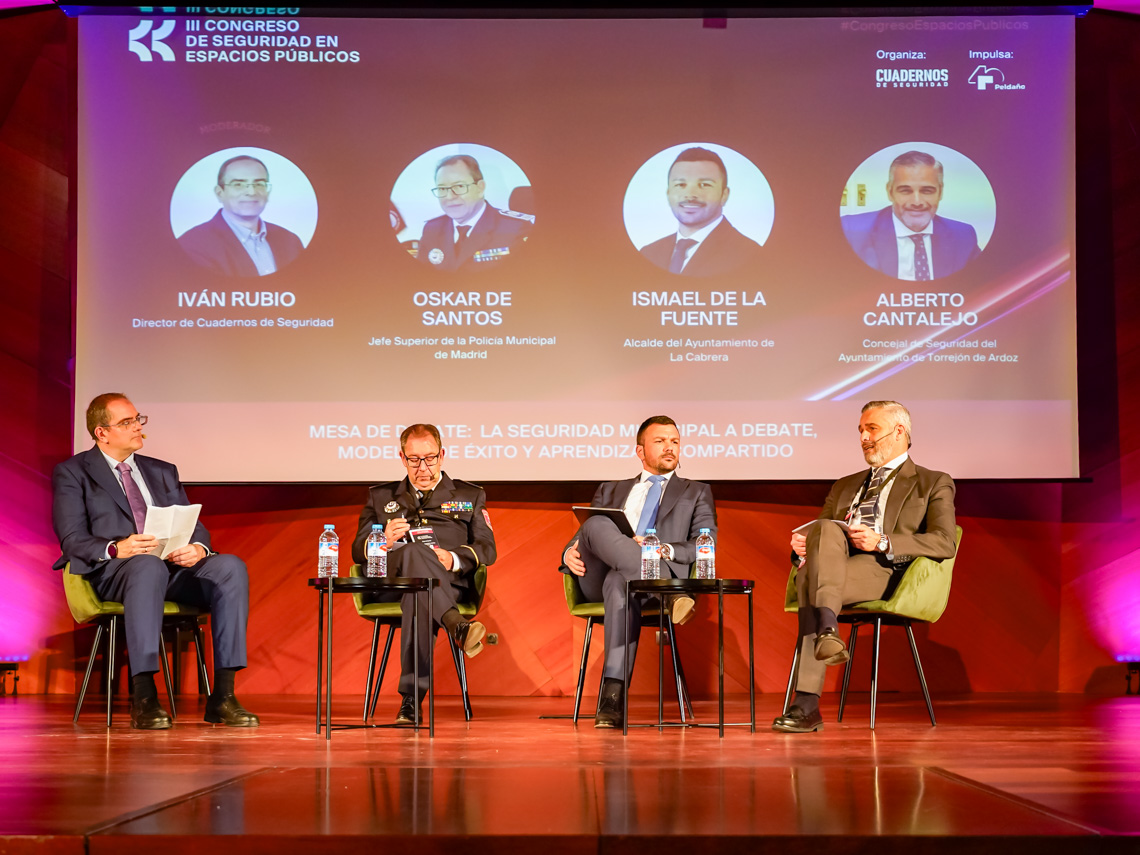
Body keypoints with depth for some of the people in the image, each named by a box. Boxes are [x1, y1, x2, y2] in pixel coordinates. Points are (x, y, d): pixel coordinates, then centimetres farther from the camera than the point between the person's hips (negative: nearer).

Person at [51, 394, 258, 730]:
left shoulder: (163, 472, 26)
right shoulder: (72, 473, 11)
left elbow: (194, 526, 18)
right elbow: (72, 540, -1)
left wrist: (198, 548, -8)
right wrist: (116, 549, -22)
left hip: (175, 567, 5)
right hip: (112, 572, -5)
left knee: (230, 566, -27)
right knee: (148, 565, -41)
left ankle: (222, 696, -29)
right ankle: (143, 698, -42)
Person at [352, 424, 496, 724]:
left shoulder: (470, 496, 26)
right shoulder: (380, 497, 28)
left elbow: (487, 549, 14)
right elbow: (358, 552, 18)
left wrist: (455, 558, -11)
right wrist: (385, 540, -7)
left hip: (449, 581, 0)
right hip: (391, 581, 0)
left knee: (418, 595, -41)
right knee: (415, 552, -40)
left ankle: (412, 697, -51)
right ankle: (457, 626, -63)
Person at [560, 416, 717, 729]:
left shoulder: (696, 492, 25)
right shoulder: (610, 491, 33)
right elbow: (580, 536, 24)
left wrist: (664, 550, -12)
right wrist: (570, 552, -3)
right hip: (598, 579, 2)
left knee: (620, 582, -41)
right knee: (596, 525, -33)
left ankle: (613, 698, -49)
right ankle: (667, 596, -50)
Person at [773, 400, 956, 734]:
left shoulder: (934, 483, 17)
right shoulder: (845, 486, 35)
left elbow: (944, 543, 0)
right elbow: (820, 533, 27)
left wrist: (882, 542, -14)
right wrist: (802, 546, 1)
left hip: (885, 570, -4)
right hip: (835, 566, 4)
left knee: (809, 579, -34)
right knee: (826, 529, -33)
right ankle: (827, 630, -49)